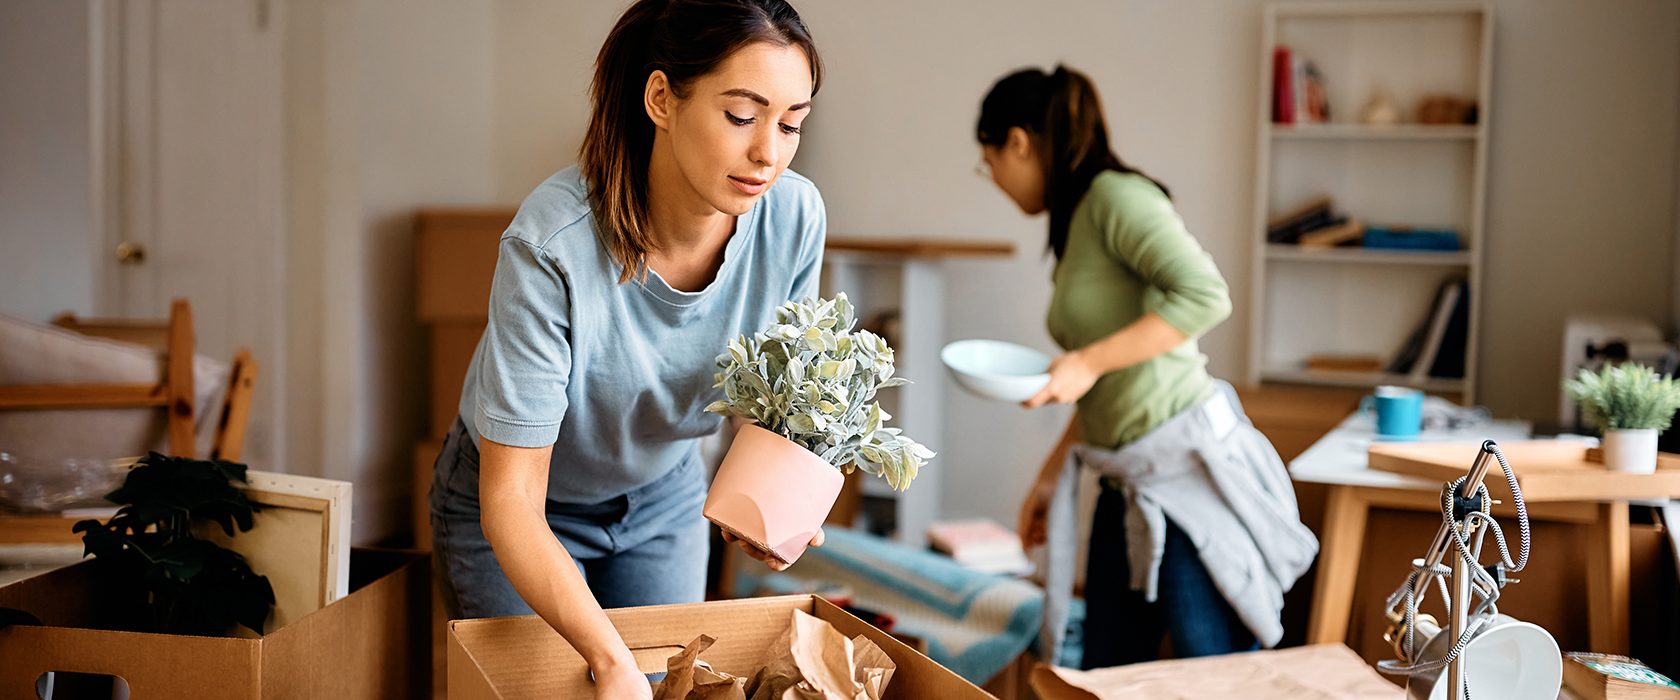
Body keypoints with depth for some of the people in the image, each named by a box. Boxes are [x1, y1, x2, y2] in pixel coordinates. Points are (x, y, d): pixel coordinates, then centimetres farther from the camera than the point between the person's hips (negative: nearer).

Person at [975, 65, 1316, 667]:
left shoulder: (1116, 196, -10)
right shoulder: (1075, 225, 17)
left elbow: (1206, 295, -26)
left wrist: (1088, 361, -23)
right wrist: (1051, 474, 23)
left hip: (1193, 471, -9)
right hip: (1128, 487, 9)